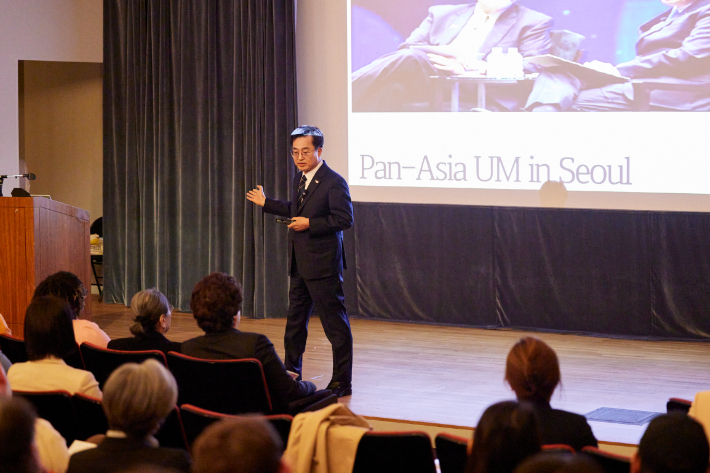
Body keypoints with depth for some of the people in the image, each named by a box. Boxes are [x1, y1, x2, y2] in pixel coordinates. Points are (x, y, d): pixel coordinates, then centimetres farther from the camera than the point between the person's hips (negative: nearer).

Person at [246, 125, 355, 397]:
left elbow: (345, 219, -21)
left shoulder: (334, 182, -14)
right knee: (295, 320, 18)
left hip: (323, 265, -9)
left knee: (335, 323, -3)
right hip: (299, 265, 9)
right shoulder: (300, 179, 13)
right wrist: (266, 203, 33)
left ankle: (342, 382, 2)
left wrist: (310, 224, -23)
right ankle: (291, 373, 30)